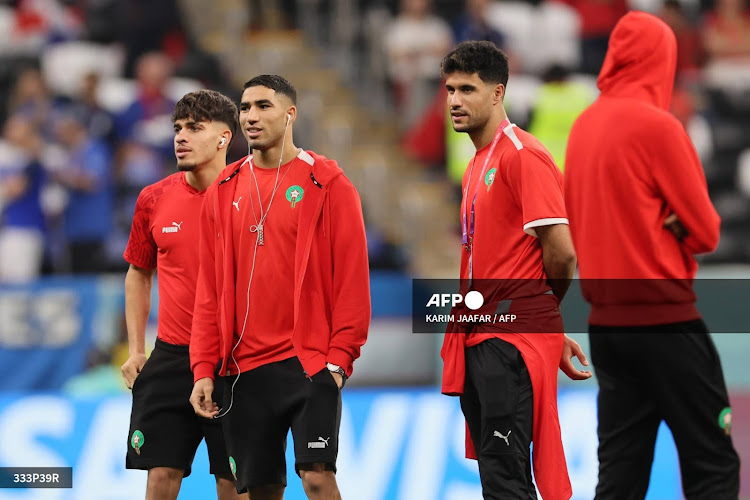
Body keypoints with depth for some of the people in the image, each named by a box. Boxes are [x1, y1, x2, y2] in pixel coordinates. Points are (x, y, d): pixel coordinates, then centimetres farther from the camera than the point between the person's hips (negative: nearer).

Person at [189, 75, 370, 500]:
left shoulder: (327, 184, -1)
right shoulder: (223, 192, 12)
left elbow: (352, 276, -4)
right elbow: (210, 291, 12)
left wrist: (339, 356, -11)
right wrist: (204, 369, 5)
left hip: (310, 364, -4)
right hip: (245, 369, 4)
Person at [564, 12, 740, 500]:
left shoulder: (584, 126, 7)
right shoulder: (658, 126, -13)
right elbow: (705, 230, -11)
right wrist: (672, 230, 7)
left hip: (605, 322, 7)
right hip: (664, 319, -7)